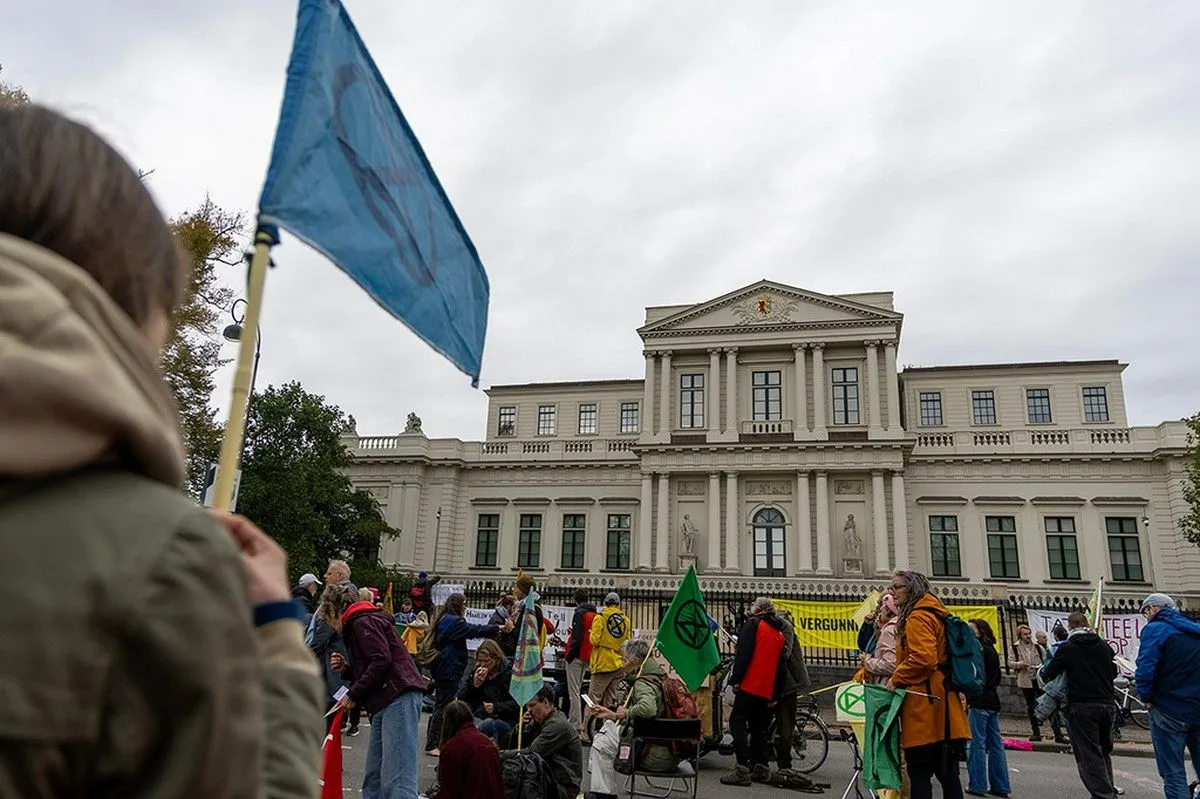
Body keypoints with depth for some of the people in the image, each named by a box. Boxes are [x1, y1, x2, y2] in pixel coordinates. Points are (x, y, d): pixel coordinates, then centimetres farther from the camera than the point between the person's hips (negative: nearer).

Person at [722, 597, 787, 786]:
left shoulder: (753, 623, -1)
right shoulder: (780, 633, 19)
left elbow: (743, 653, -13)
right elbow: (781, 666, 20)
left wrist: (736, 679, -11)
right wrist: (775, 695, 23)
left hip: (749, 685, -7)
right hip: (767, 690, 7)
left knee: (737, 722, -6)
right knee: (759, 727, 15)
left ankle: (742, 769, -13)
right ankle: (762, 768, 15)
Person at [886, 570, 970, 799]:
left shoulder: (917, 617, -10)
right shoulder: (934, 614, 20)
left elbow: (923, 658, -23)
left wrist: (896, 679, -11)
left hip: (924, 704, -10)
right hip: (941, 702, 10)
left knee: (919, 772, -5)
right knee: (947, 772, 11)